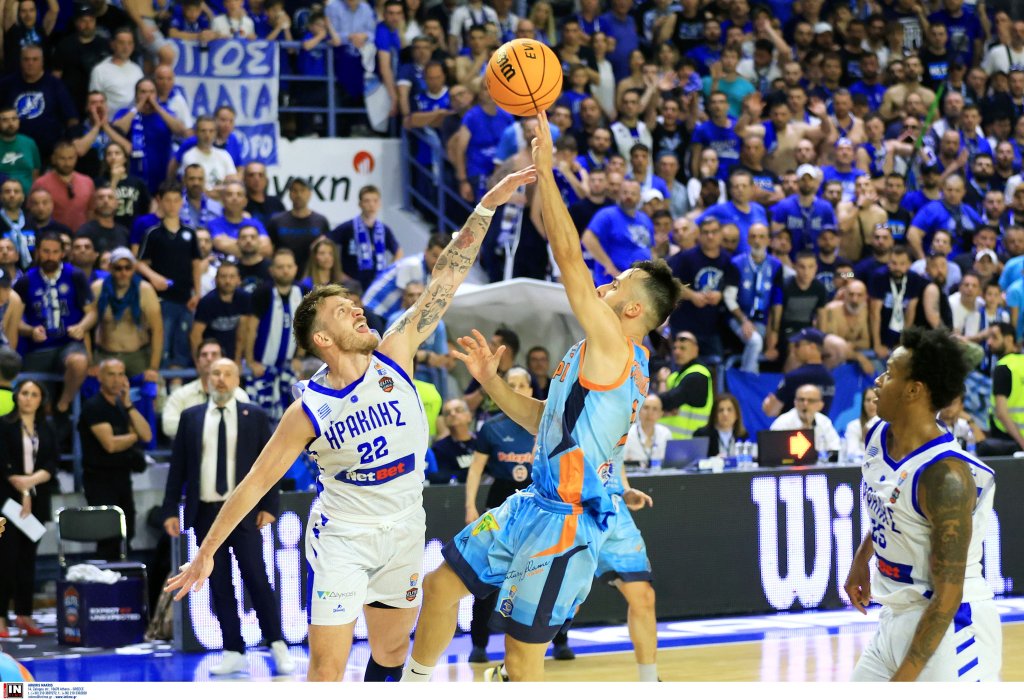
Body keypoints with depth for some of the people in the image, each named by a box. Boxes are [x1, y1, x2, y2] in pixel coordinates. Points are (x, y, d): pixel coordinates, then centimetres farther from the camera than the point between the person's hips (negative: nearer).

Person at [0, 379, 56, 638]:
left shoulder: (46, 430, 12)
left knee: (28, 558, 5)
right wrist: (22, 491, -13)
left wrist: (32, 480, -14)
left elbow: (52, 465, 3)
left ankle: (24, 614, 8)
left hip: (37, 502, 4)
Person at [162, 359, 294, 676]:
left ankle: (278, 646, 3)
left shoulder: (254, 416, 5)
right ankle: (233, 653, 8)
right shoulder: (191, 417, 9)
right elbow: (178, 467, 9)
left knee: (256, 578, -7)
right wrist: (170, 510, 3)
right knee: (219, 586, 3)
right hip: (206, 512, 2)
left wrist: (269, 507, -5)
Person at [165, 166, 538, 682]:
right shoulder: (308, 411, -15)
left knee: (391, 652, 18)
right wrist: (206, 553, -8)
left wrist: (486, 207, -17)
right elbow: (255, 483, -9)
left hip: (404, 533, 5)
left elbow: (447, 278, -10)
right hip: (343, 538, -5)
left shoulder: (394, 357, -7)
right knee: (327, 669, -12)